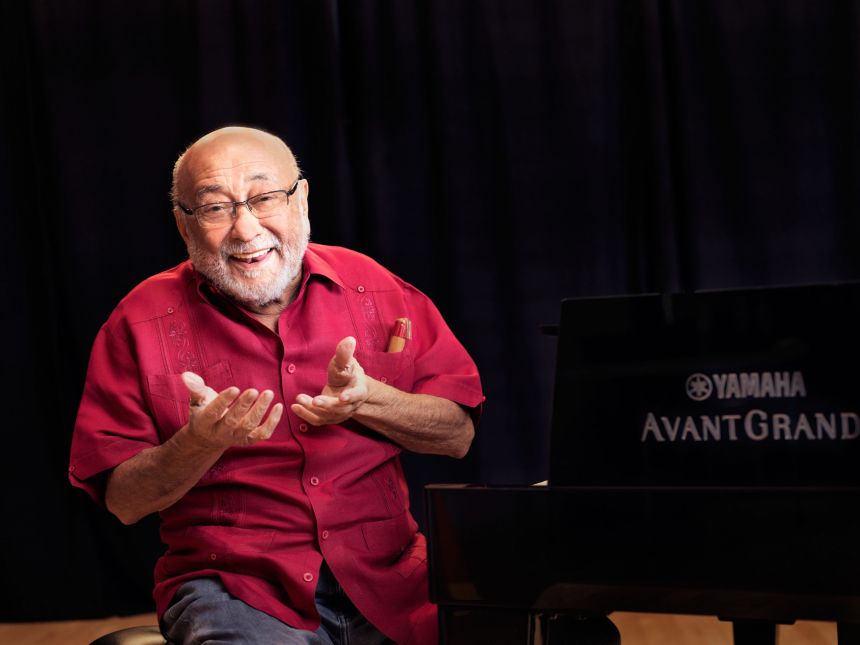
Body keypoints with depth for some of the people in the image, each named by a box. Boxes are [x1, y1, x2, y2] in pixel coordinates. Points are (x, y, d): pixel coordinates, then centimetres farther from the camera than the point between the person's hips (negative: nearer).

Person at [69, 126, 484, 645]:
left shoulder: (372, 287, 7)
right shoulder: (143, 323, 2)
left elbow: (458, 435, 6)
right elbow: (124, 501, 1)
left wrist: (365, 399, -12)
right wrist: (203, 441, -17)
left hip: (388, 576, 2)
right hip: (233, 586, -2)